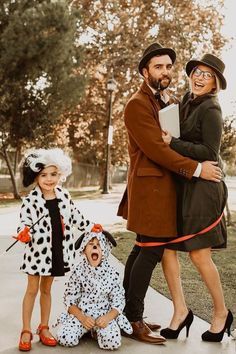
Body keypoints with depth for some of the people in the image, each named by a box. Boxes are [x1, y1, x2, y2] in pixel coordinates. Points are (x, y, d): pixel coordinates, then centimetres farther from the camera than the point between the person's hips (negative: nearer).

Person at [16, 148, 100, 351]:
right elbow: (25, 221, -18)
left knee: (46, 289, 16)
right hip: (38, 250, -4)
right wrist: (24, 233, -38)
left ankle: (44, 328, 28)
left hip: (58, 251, 4)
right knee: (32, 290, 7)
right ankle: (26, 331, 17)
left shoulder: (64, 196, 1)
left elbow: (74, 215, 14)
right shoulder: (31, 201, -12)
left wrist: (89, 227, 18)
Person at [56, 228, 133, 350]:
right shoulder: (78, 271, -5)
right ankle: (85, 330, 8)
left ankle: (97, 331, 8)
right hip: (80, 313, 0)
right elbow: (70, 301, -2)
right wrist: (82, 318, -16)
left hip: (105, 315, 0)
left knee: (113, 342, -26)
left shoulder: (112, 273, -4)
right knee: (64, 339, -24)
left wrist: (107, 317, -19)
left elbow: (118, 303, -1)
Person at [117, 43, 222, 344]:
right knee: (152, 250, -7)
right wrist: (196, 169, -17)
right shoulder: (137, 105, -11)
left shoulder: (171, 102, 17)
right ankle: (134, 321, 3)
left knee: (143, 248, 12)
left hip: (165, 185, 9)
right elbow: (156, 149, -19)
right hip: (151, 186, -9)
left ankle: (125, 312, 23)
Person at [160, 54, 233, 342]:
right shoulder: (185, 103, 14)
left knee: (198, 252, -2)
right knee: (166, 247, 2)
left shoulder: (210, 110, -9)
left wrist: (173, 143, -19)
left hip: (200, 187, -7)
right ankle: (180, 311, 15)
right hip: (178, 185, 7)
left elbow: (210, 152, -16)